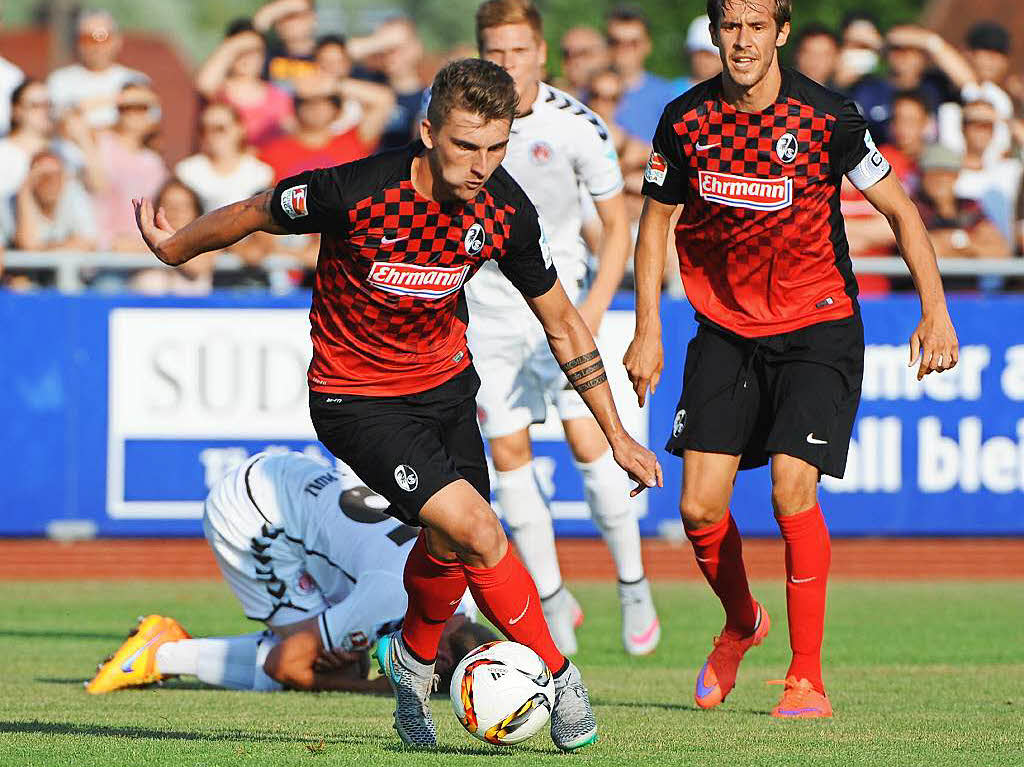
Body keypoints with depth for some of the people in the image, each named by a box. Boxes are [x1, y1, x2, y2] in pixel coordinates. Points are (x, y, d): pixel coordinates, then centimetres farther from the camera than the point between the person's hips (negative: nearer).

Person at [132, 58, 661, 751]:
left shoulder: (506, 211, -15)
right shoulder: (356, 192, -30)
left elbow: (563, 323, 0)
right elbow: (254, 214, -9)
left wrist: (619, 438, 3)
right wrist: (176, 247, 8)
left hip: (445, 381, 5)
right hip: (357, 400, -5)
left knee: (450, 548, 11)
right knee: (477, 530, -18)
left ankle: (412, 658, 42)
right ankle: (557, 674, -1)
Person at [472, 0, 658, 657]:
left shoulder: (578, 126, -14)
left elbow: (617, 224, -6)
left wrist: (594, 308, -18)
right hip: (488, 300, 2)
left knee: (589, 438, -14)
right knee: (508, 452, -2)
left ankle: (634, 586, 1)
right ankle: (554, 602, 11)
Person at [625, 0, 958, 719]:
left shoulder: (828, 118, -14)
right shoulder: (686, 121, -6)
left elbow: (899, 208, -5)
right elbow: (656, 220, 8)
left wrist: (935, 308, -15)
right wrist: (647, 331, 2)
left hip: (817, 328, -3)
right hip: (725, 329, 3)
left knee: (792, 491, -18)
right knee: (700, 508, -4)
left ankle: (808, 680, -7)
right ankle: (742, 622, 29)